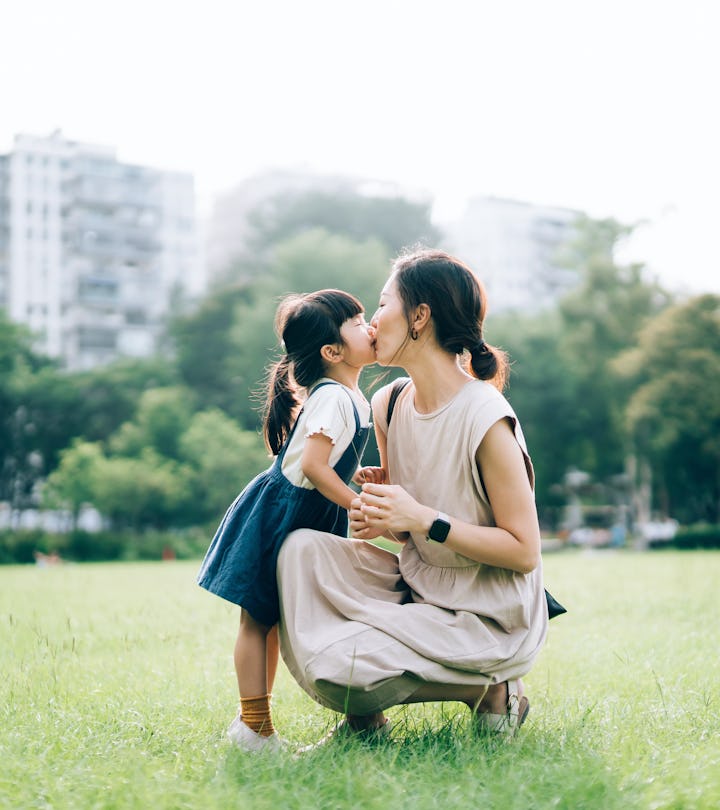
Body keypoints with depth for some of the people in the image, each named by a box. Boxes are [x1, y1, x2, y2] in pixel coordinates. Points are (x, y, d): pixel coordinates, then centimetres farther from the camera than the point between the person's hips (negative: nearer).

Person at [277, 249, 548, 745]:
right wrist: (383, 521, -7)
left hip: (488, 621, -8)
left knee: (335, 668, -24)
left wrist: (422, 520, -26)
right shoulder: (389, 405, 3)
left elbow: (525, 552, -20)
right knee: (303, 549, -11)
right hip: (415, 586, 8)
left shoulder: (486, 420, -21)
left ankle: (489, 689, -2)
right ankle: (363, 714, 0)